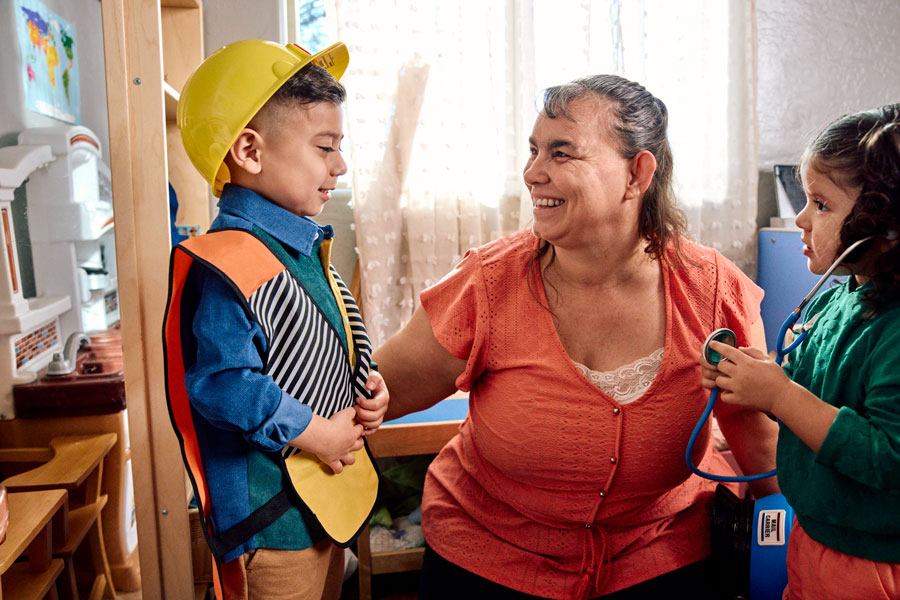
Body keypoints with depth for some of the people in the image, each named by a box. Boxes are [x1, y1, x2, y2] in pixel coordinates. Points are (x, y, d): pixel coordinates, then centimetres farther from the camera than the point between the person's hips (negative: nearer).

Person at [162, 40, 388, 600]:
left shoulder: (307, 249, 7)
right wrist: (315, 433, -20)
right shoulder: (225, 266, -25)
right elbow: (222, 384, -29)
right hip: (272, 520, -9)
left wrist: (366, 387, 0)